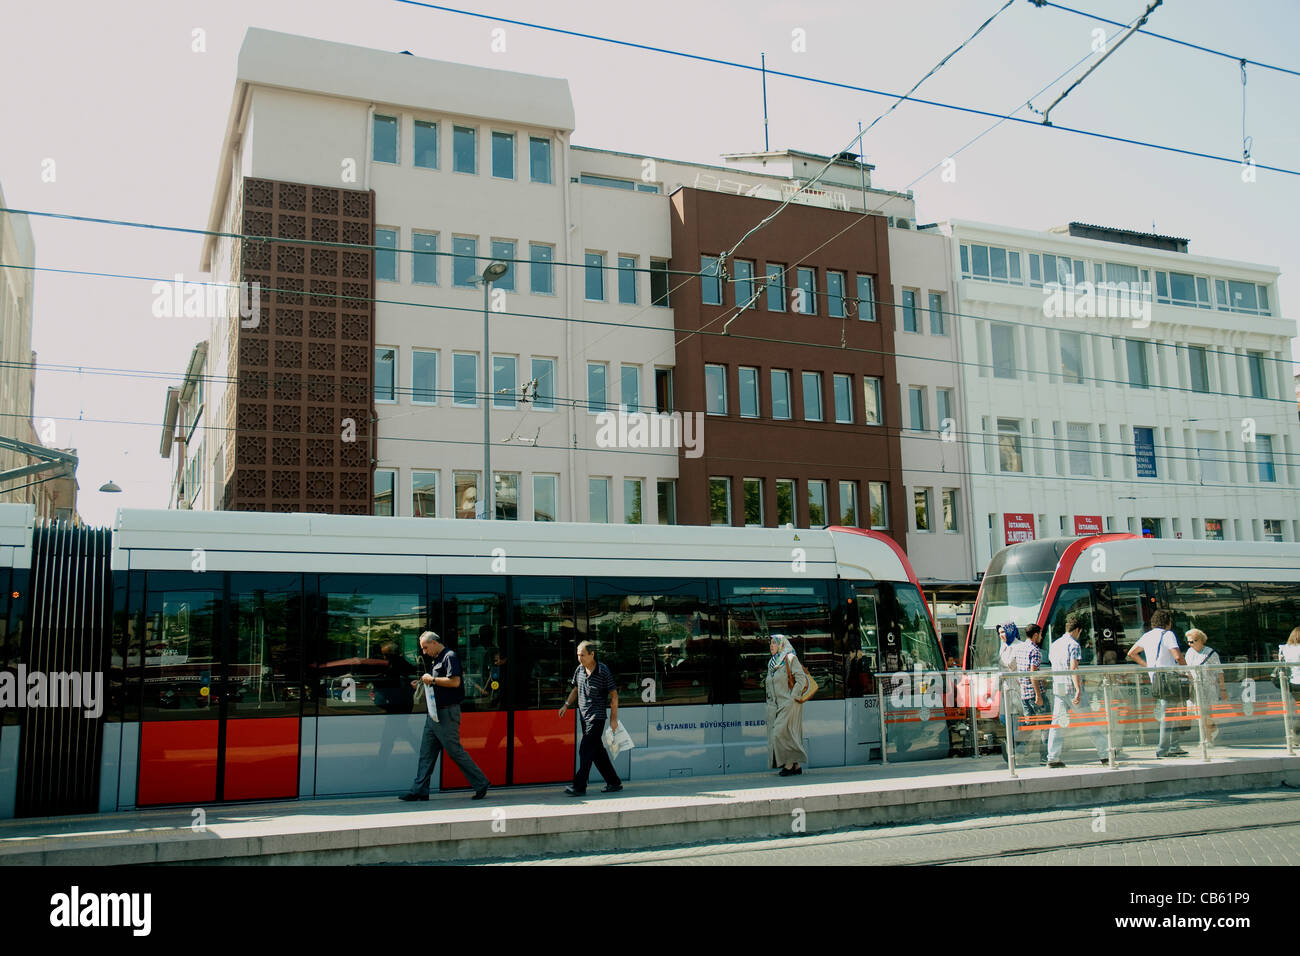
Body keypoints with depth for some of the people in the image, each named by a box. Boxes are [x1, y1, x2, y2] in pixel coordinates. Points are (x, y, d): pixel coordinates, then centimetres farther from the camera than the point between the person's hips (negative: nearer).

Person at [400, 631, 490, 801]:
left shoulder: (450, 657, -12)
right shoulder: (435, 659, 18)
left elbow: (455, 681, -23)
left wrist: (432, 679, -15)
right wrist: (423, 683, 10)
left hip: (447, 712, -10)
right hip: (434, 712, 10)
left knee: (455, 751, -4)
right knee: (426, 752, 7)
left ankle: (481, 784, 6)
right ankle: (419, 790, 10)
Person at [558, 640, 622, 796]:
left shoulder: (603, 671, -11)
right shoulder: (579, 670, 6)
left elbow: (614, 695, -8)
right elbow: (576, 689, 22)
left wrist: (614, 718, -9)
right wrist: (566, 705, 10)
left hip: (597, 717, -7)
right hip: (584, 717, 7)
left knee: (585, 750, -11)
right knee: (597, 751, 11)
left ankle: (579, 786, -8)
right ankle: (614, 783, 21)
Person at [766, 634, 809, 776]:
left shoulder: (790, 659, -6)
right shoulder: (771, 663, 17)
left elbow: (801, 679, -13)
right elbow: (769, 685, 24)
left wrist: (793, 698, -16)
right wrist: (770, 702, 14)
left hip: (789, 704, -8)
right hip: (776, 705, 8)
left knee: (782, 733, -14)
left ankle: (790, 764, -8)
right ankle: (796, 766, 9)